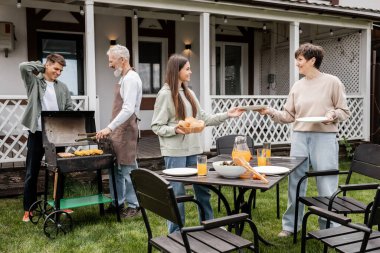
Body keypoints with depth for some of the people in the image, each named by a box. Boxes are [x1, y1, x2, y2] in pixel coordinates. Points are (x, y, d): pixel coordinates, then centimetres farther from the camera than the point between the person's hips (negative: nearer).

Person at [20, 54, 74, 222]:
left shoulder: (62, 87, 9)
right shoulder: (34, 82, 0)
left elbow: (69, 109, 10)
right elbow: (23, 66, -17)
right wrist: (41, 67, -3)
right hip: (37, 134, -3)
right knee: (32, 173, 5)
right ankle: (28, 209, 15)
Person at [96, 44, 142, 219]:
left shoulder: (131, 79, -15)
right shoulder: (123, 78, 15)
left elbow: (128, 110, -24)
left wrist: (109, 128, -26)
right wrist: (112, 129, 17)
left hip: (126, 130, -9)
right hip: (118, 130, 9)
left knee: (127, 169, -2)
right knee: (115, 168, 13)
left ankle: (134, 205, 11)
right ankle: (117, 203, 25)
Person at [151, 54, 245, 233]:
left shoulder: (189, 93, 12)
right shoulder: (165, 94, -9)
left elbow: (203, 118, 13)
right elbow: (156, 126, -8)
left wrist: (226, 115, 9)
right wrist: (175, 129, -24)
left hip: (193, 149, 7)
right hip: (175, 152, -7)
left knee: (202, 189, 14)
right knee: (177, 193, 2)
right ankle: (175, 232, 17)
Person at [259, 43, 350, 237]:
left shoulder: (332, 82, -1)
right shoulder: (297, 86, 10)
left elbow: (344, 111, 2)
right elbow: (288, 116, 8)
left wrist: (333, 115, -18)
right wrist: (271, 112, -6)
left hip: (324, 138, -4)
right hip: (299, 137, 4)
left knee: (326, 185, 2)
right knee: (295, 182, 10)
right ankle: (290, 224, 25)